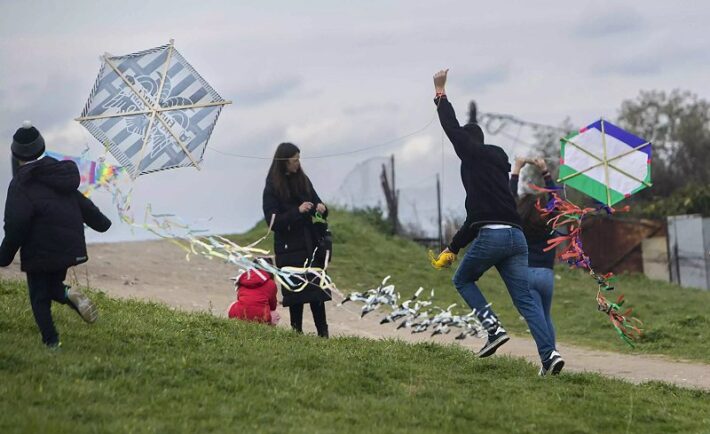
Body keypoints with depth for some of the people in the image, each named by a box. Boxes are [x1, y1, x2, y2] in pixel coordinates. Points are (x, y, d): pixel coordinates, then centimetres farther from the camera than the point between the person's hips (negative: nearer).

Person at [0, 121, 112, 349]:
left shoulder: (21, 184, -14)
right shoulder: (59, 173, 8)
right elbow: (82, 204, 19)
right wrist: (101, 222, 36)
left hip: (40, 251, -6)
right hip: (69, 248, 6)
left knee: (39, 296, 6)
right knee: (53, 285, 22)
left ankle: (51, 341, -3)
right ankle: (70, 295, -11)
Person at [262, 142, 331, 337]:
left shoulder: (303, 180, 8)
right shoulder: (272, 188, -6)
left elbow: (316, 201, 18)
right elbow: (273, 221, -11)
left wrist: (321, 208, -7)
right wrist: (297, 211, -22)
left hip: (310, 244, 4)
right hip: (289, 249, -4)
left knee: (317, 290, 0)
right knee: (296, 293, -3)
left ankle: (323, 332, 3)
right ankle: (297, 332, 5)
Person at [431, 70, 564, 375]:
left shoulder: (473, 156, 7)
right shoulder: (497, 164, 29)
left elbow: (451, 127, 9)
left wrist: (440, 92, 23)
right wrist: (453, 247, 35)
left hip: (491, 236, -7)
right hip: (515, 236, 7)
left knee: (462, 280, 18)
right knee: (524, 299, 3)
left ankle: (493, 327, -1)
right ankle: (549, 354, -14)